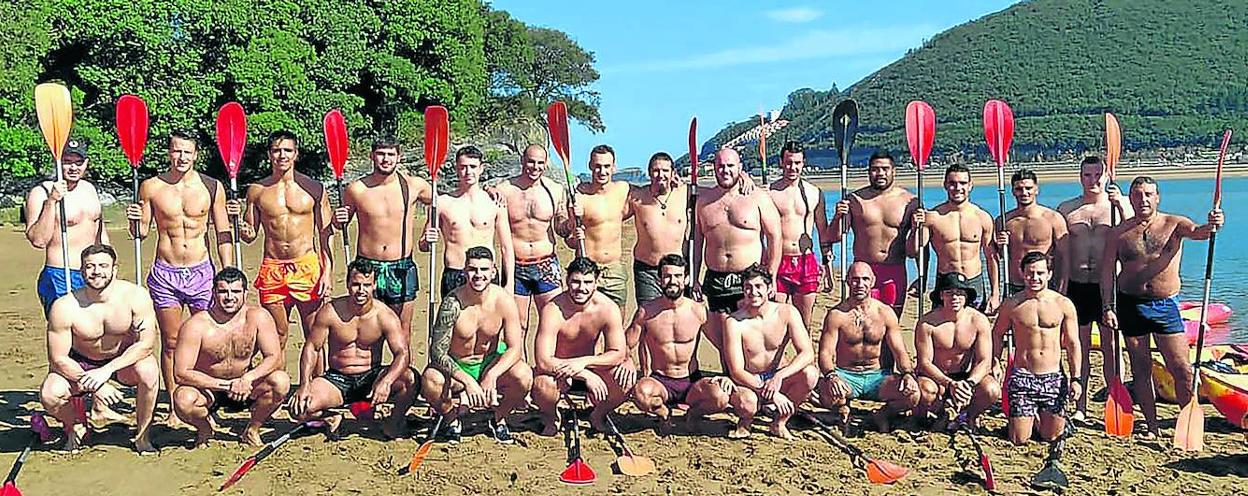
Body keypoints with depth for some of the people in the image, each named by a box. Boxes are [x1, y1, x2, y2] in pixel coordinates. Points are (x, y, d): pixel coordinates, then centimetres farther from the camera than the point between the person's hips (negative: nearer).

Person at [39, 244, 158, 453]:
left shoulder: (136, 296, -23)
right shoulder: (64, 307, -22)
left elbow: (146, 343, -23)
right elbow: (58, 359, -18)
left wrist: (107, 370, -32)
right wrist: (94, 386, -27)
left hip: (125, 360, -1)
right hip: (80, 364, 1)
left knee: (148, 371, -33)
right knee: (49, 395, -25)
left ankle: (142, 436, -9)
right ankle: (75, 428, 12)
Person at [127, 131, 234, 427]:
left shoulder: (212, 187, 1)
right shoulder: (151, 187, 2)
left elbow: (223, 234, 5)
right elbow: (141, 232, 10)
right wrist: (134, 220, -12)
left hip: (202, 272, 0)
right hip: (164, 274, 0)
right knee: (170, 343, 6)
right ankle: (175, 408, 16)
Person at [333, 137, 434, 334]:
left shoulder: (414, 185, -1)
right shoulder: (356, 189, -1)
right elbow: (342, 225, 14)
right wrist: (338, 220, -8)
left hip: (402, 268, 0)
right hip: (366, 266, 0)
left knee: (403, 332, 8)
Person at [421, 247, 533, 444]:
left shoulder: (504, 300, -16)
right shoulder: (453, 303, -22)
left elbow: (515, 348, -15)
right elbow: (437, 352, -23)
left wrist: (492, 375, -33)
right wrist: (467, 381, -37)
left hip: (491, 362, 2)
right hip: (455, 366, -1)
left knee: (524, 376, -28)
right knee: (430, 381, -34)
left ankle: (499, 419, 4)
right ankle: (451, 420, 1)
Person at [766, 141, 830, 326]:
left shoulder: (814, 193, 8)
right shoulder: (769, 192, 0)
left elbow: (823, 232, 15)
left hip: (807, 263, 2)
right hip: (778, 262, -2)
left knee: (804, 324, 7)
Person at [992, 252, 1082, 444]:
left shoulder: (1063, 304, 1)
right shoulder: (1011, 304, -1)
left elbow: (1072, 344, 4)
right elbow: (997, 334, 11)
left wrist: (1075, 379, -1)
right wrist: (995, 363, -1)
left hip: (1054, 377, 1)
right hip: (1021, 376, -1)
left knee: (1050, 436, 5)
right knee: (1019, 440, -2)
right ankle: (1025, 419, 31)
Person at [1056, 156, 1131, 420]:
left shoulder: (1119, 205, 4)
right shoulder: (1066, 209, 7)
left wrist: (1121, 204, -25)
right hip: (1077, 285, 1)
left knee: (1110, 346, 2)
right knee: (1080, 347, 7)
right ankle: (1080, 407, 14)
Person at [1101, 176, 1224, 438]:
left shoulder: (1173, 224, 1)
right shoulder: (1119, 232, 3)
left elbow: (1197, 231, -20)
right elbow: (1107, 271, 2)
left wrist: (1211, 225, -43)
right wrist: (1107, 307, -5)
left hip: (1166, 304, -1)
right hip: (1131, 305, 1)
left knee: (1181, 369, -1)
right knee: (1141, 369, 7)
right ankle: (1152, 427, 18)